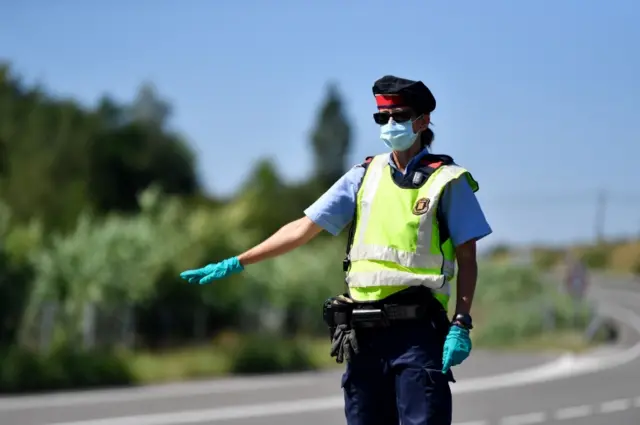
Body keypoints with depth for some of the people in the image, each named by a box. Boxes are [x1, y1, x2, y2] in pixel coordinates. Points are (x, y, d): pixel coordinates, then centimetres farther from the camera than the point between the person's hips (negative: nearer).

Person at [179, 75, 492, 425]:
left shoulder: (448, 181, 1)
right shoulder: (364, 176, 12)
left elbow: (467, 259, 0)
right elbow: (303, 229, 12)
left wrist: (461, 325, -10)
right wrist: (235, 264, 8)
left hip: (416, 331, -4)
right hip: (363, 333, 4)